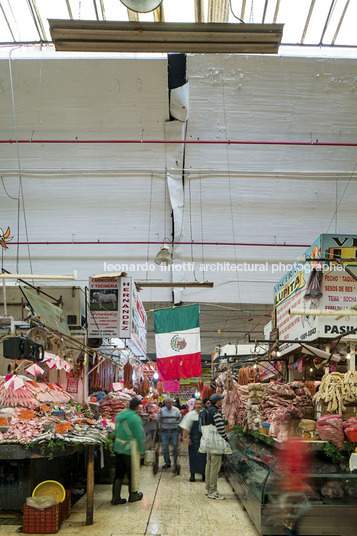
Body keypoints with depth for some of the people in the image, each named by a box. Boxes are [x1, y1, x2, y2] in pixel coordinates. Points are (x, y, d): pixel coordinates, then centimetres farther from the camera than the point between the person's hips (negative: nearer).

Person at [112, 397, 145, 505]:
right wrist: (142, 451, -9)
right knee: (133, 473, 11)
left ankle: (116, 497, 11)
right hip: (130, 450, -7)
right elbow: (139, 436, -17)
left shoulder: (119, 416, 6)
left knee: (119, 473, 12)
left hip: (118, 448, 7)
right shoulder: (135, 418, -17)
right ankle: (133, 495, 25)